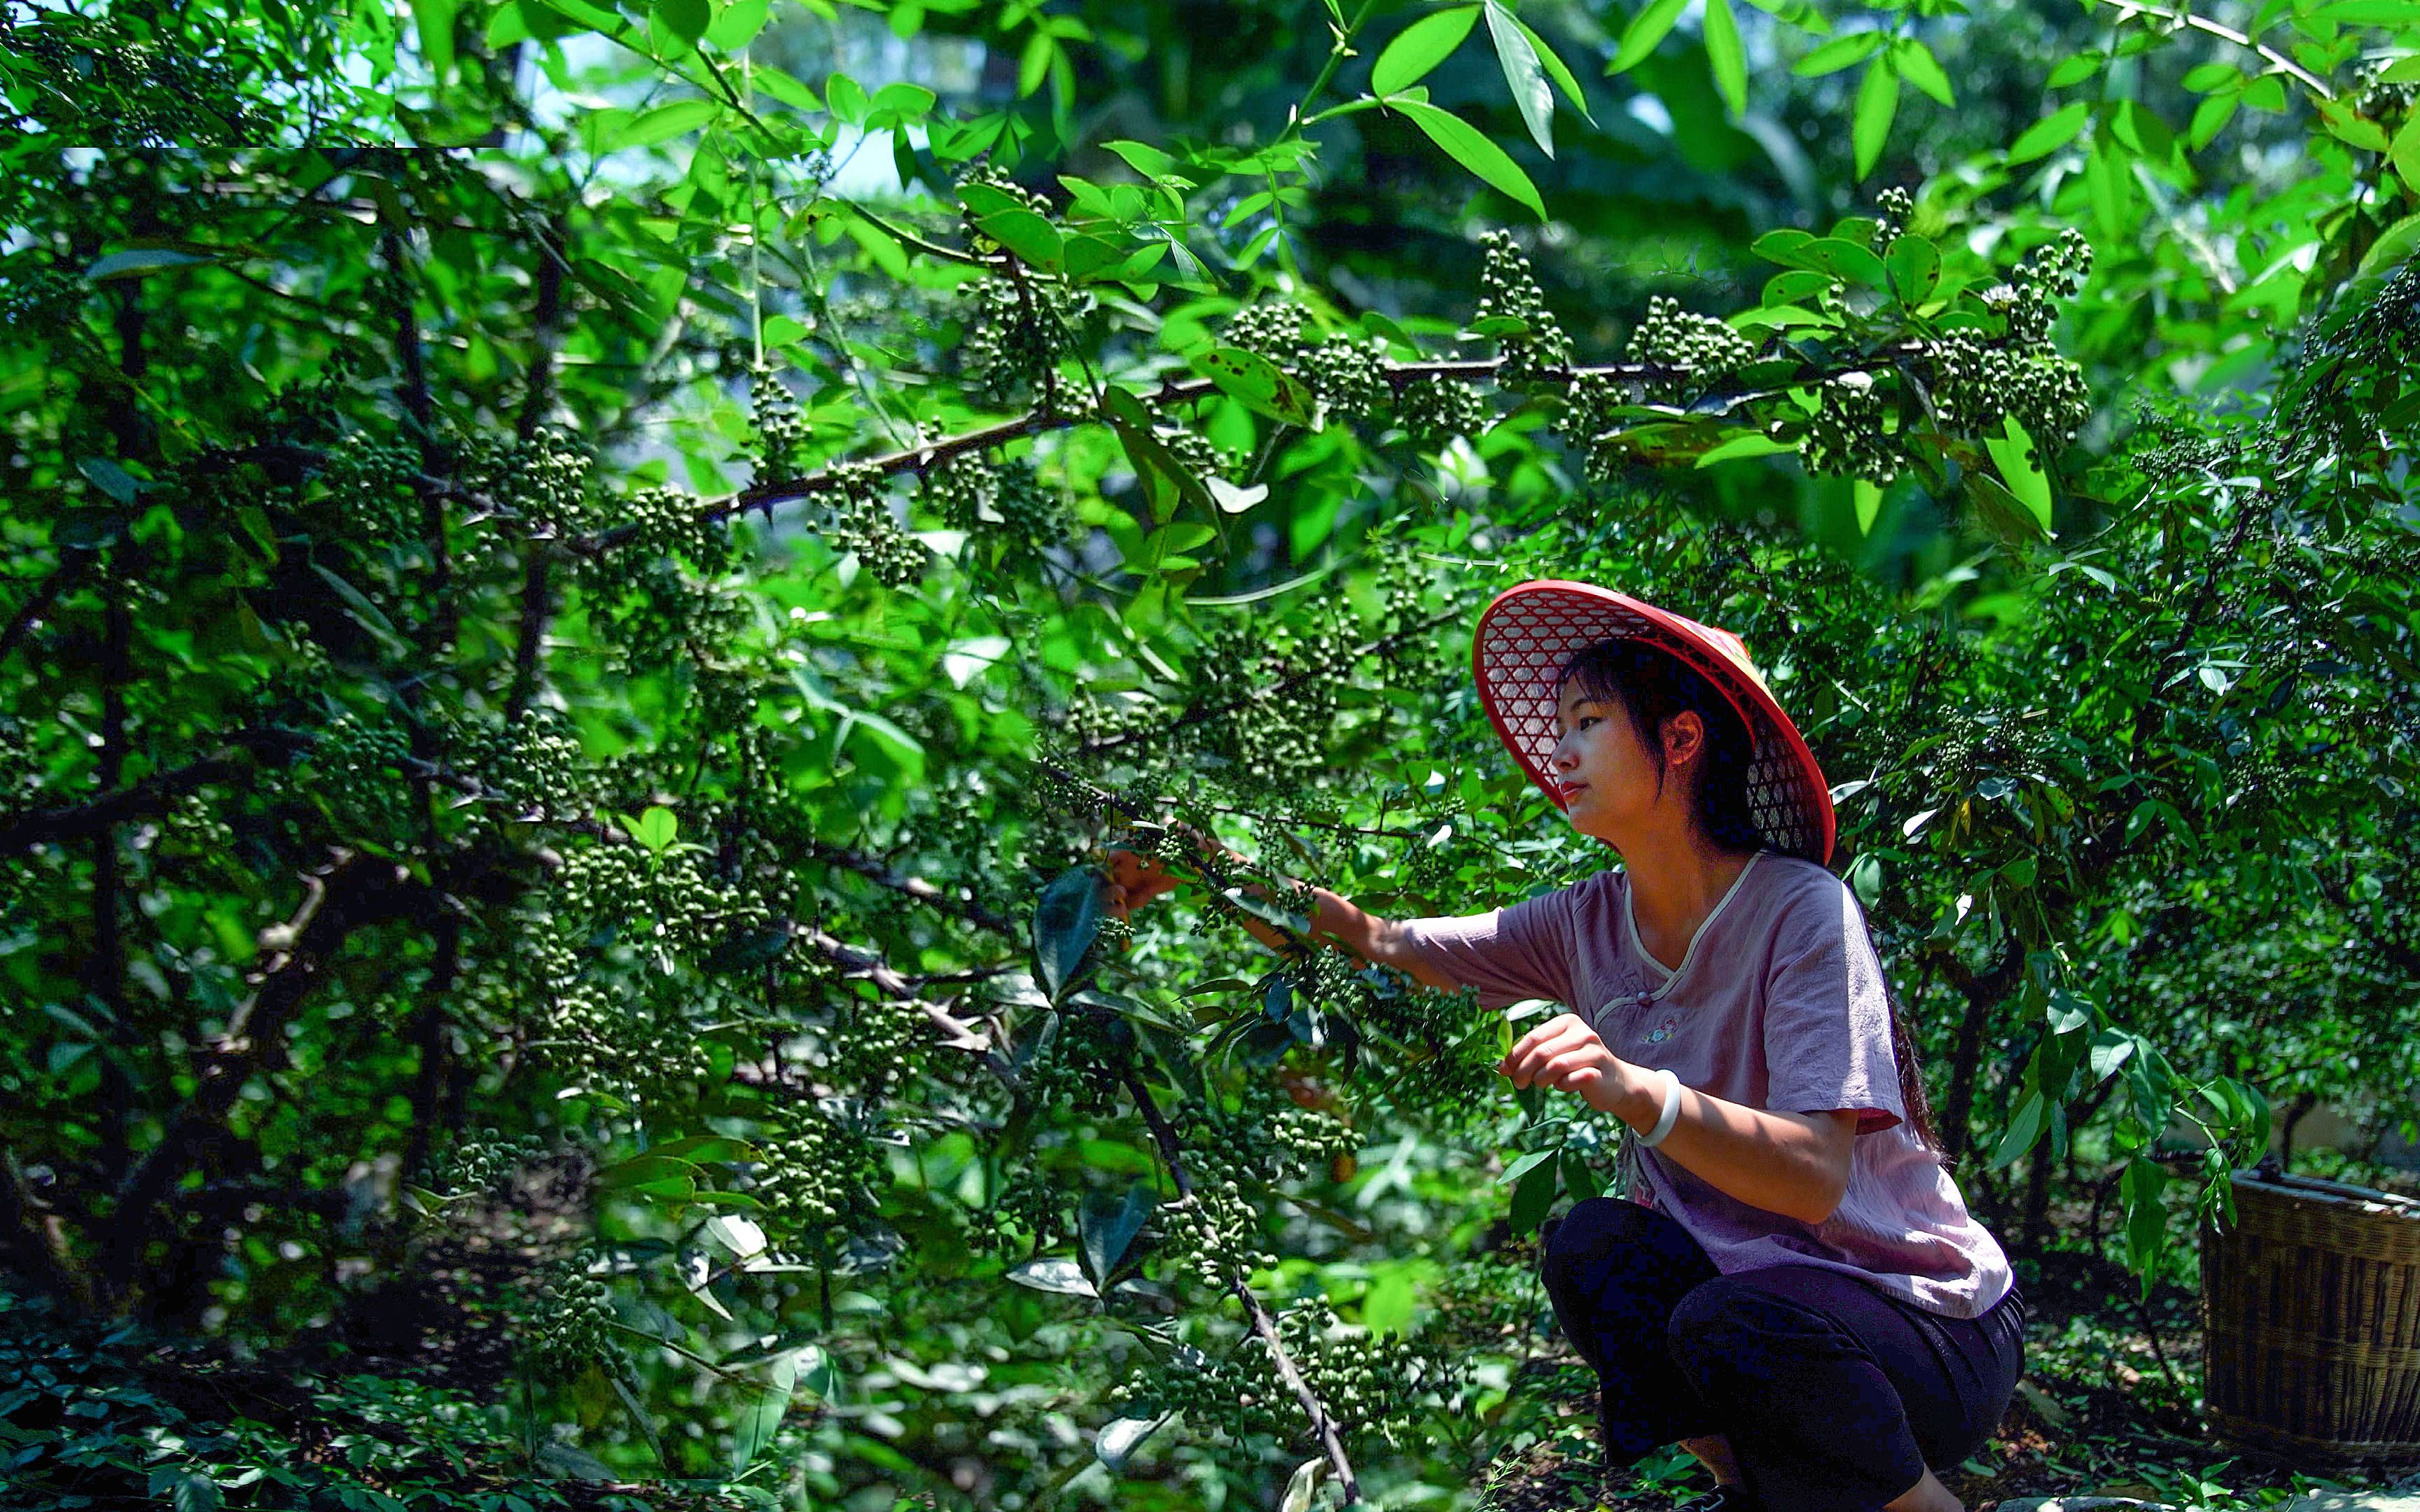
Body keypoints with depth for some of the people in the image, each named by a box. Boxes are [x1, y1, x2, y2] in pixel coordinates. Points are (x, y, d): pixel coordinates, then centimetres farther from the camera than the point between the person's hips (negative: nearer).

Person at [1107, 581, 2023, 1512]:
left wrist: (1639, 1094, -45)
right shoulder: (1590, 925, -1)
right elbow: (1375, 944, 2)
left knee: (1735, 1324, -33)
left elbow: (1814, 1179, -30)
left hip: (1931, 1324, -5)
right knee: (1586, 1245, -19)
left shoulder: (1800, 911, -20)